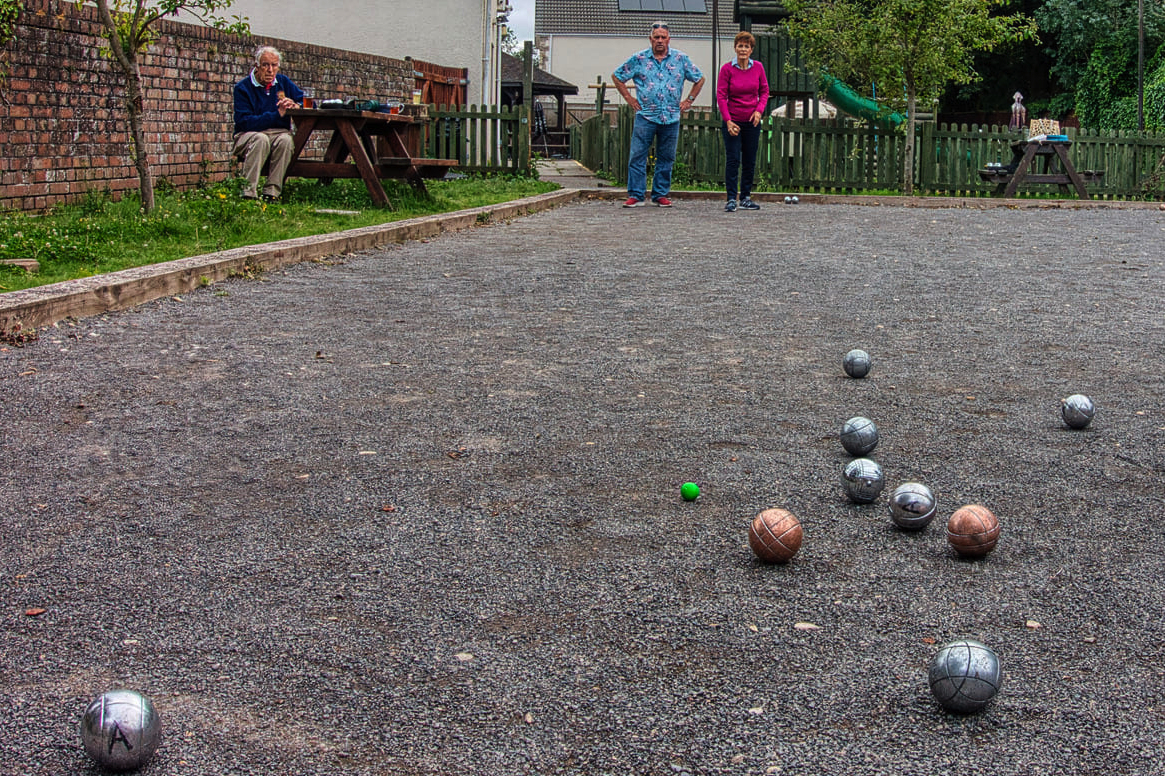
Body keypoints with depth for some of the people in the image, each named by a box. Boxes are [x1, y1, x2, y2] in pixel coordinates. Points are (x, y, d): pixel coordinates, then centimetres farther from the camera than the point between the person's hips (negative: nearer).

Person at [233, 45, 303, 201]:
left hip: (279, 133, 3)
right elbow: (244, 122, -15)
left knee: (286, 139, -32)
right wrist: (277, 115, -21)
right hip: (249, 135, -3)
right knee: (261, 139, -37)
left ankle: (272, 192, -34)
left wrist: (295, 105, -13)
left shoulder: (284, 82, 11)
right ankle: (248, 192, -40)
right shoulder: (242, 88, -3)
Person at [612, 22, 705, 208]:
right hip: (645, 116, -1)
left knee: (666, 158, 6)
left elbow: (699, 79, 18)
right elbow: (617, 76, 12)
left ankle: (661, 195, 14)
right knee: (637, 156, -6)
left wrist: (689, 100, 10)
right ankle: (636, 195, -2)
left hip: (671, 117, 1)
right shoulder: (639, 59, 3)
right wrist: (629, 98, 7)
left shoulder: (680, 59, 7)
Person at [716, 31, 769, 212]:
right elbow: (721, 96, -6)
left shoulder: (758, 67, 2)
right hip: (733, 121, -3)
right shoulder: (727, 68, -7)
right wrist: (728, 121, -14)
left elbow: (764, 91, 9)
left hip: (752, 122, 3)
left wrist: (759, 110, -8)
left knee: (750, 161, 8)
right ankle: (731, 199, -3)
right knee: (733, 160, -6)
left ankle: (746, 197, 17)